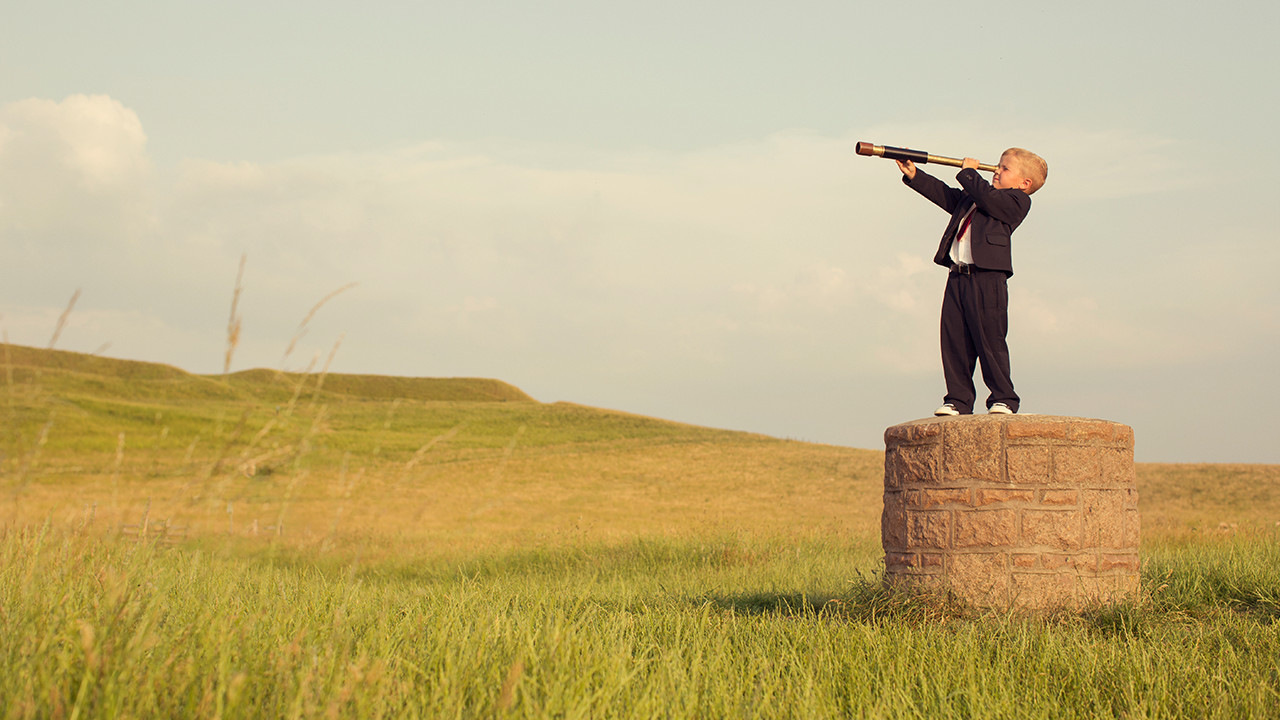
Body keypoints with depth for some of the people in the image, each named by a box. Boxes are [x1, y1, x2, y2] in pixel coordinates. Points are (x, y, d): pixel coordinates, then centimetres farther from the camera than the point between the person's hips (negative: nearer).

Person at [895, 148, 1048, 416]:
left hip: (987, 279, -8)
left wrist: (968, 172, 1)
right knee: (954, 341, 4)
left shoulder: (1017, 201, 0)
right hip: (957, 277, 8)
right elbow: (945, 195, 25)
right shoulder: (971, 197, 24)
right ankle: (958, 400, 9)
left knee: (990, 340, -7)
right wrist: (914, 175, 17)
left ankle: (1003, 399, 2)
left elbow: (988, 198, -15)